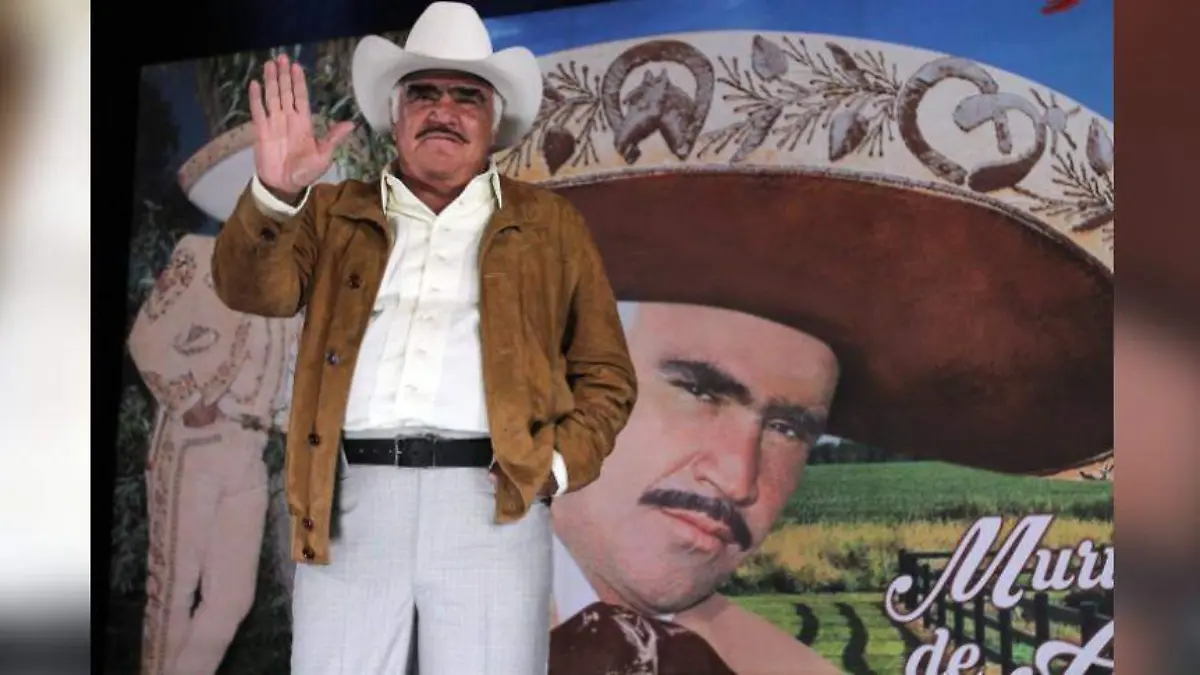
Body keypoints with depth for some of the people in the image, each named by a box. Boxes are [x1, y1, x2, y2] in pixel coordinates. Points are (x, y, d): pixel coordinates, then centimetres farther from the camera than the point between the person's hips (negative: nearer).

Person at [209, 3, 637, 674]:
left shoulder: (550, 225, 15)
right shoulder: (335, 214, 18)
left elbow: (607, 377, 13)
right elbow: (256, 289, 0)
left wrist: (559, 464, -4)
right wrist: (275, 192, -17)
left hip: (491, 501, -1)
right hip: (348, 501, 1)